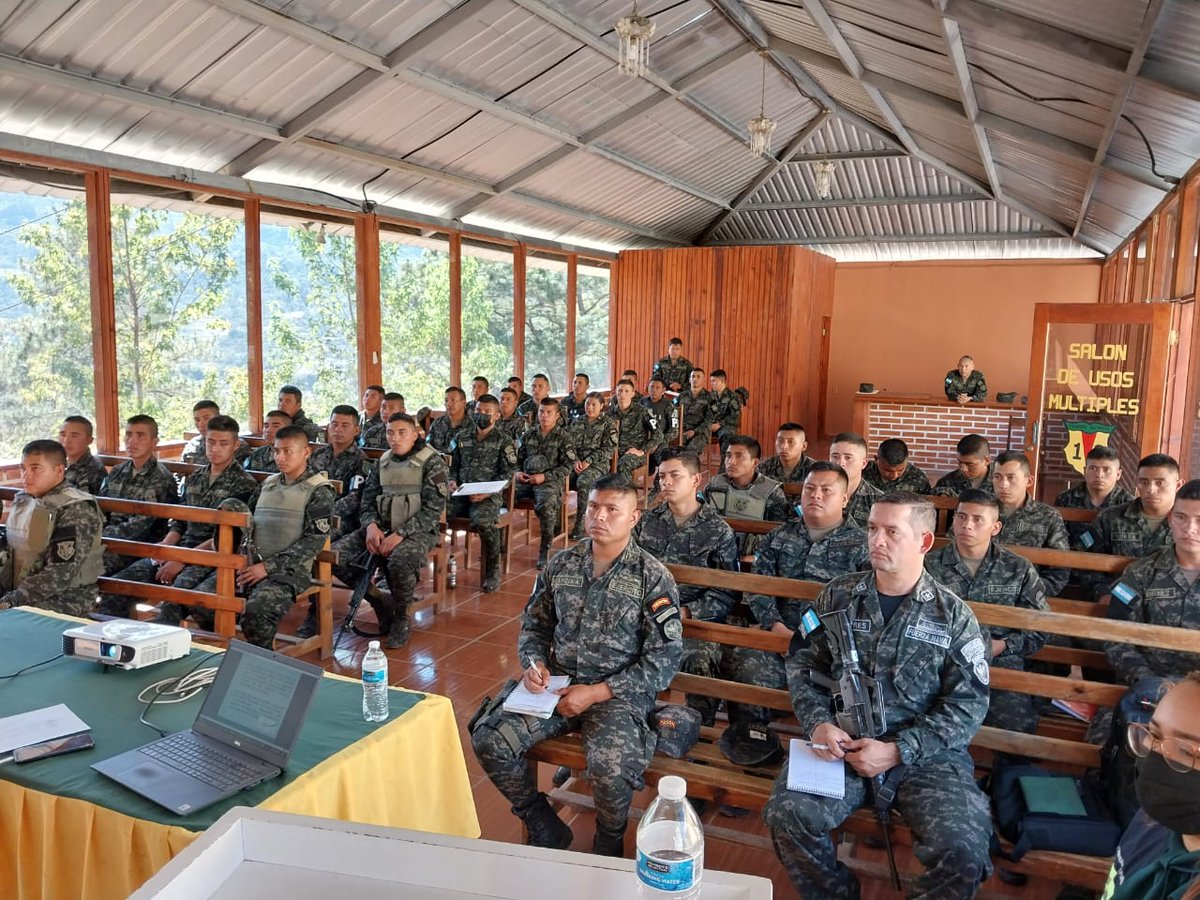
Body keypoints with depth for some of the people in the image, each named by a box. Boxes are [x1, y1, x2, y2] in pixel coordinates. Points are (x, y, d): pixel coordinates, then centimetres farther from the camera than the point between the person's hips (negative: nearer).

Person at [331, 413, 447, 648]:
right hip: (382, 528, 6)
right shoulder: (383, 462, 13)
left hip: (418, 530, -6)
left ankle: (401, 617, -10)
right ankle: (380, 602, 4)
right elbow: (367, 501, 12)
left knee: (400, 560, -38)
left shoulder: (431, 461, -4)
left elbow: (433, 509, -12)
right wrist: (371, 526, -11)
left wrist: (400, 534, -22)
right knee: (336, 555, -16)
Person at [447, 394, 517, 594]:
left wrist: (486, 493, -16)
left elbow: (507, 474, -3)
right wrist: (452, 481, 0)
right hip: (461, 494, 5)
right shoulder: (462, 437, 18)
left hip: (489, 496, -4)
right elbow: (454, 465, 23)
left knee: (482, 521, -36)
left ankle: (493, 572, -15)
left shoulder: (504, 441, 4)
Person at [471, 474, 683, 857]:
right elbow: (534, 624, 17)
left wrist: (596, 693, -15)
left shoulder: (654, 578, -8)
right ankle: (545, 828, 9)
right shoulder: (561, 564, 6)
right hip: (557, 683, 5)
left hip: (618, 693, -4)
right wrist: (534, 663, -6)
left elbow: (664, 660, -10)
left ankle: (609, 842, 5)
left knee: (609, 767, -31)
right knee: (488, 739, -15)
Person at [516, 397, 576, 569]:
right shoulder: (529, 435, 16)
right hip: (525, 480, 4)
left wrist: (545, 476, -13)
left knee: (546, 506, -36)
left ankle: (545, 551, -19)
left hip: (550, 481, -4)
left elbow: (568, 466, -3)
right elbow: (518, 458, 23)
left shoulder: (563, 437, 2)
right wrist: (517, 472, 0)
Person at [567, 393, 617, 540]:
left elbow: (608, 449, -3)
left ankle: (580, 526, -32)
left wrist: (588, 461, -13)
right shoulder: (576, 423, 19)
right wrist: (575, 461, -8)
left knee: (583, 482, -37)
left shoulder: (608, 424, 6)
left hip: (597, 464, -4)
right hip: (576, 463, 4)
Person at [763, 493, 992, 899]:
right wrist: (818, 722, -9)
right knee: (786, 815, -22)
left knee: (963, 850, -26)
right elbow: (802, 662, 10)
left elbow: (968, 703, -4)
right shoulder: (838, 595, 6)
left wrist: (898, 751, -15)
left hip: (925, 752, -1)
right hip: (842, 740, 2)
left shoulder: (953, 614, -1)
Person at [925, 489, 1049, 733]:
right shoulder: (930, 564, 9)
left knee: (1017, 726, -25)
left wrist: (1002, 646, -3)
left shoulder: (1019, 569, 11)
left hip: (999, 663, 1)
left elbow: (1040, 628, 12)